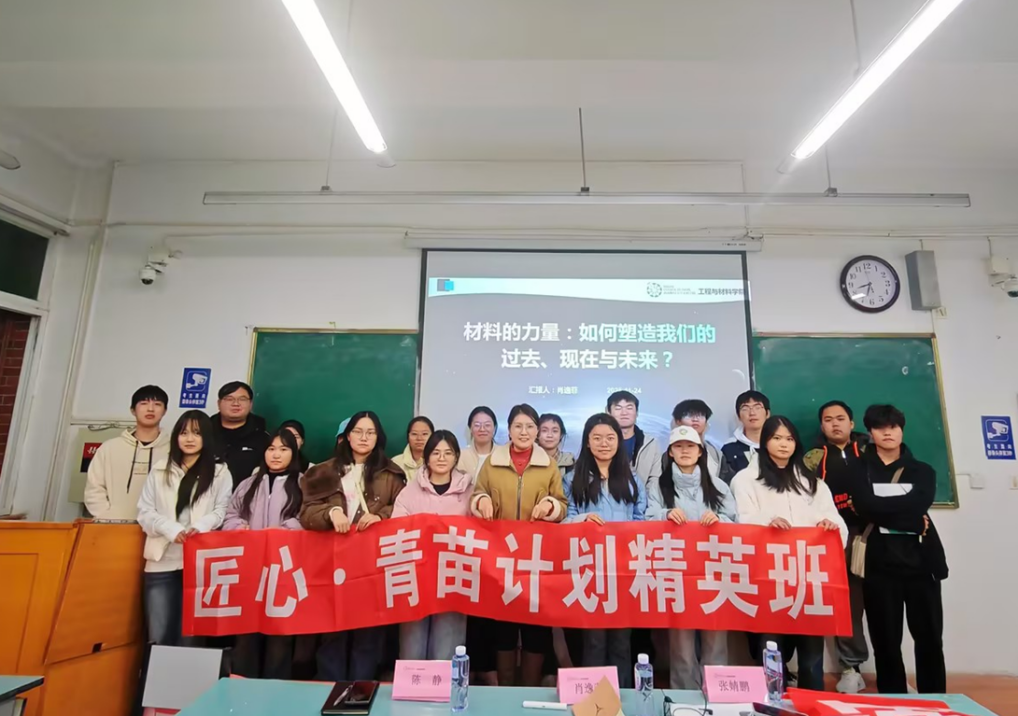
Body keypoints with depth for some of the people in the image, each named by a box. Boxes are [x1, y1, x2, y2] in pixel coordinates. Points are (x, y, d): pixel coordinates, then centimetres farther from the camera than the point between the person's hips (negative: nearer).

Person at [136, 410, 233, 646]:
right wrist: (173, 530, -9)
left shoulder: (220, 472, 7)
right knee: (158, 636, 2)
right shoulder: (159, 470, 13)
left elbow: (222, 511, 3)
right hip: (163, 561, 2)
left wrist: (199, 526, -17)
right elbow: (145, 511, 8)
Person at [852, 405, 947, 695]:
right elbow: (864, 507, -11)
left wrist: (879, 508, -10)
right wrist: (910, 519, -14)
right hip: (880, 563, -1)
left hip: (919, 561, 1)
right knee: (885, 640, 4)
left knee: (929, 637, 6)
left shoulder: (922, 471, 11)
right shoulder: (861, 470, 7)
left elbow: (919, 505, -10)